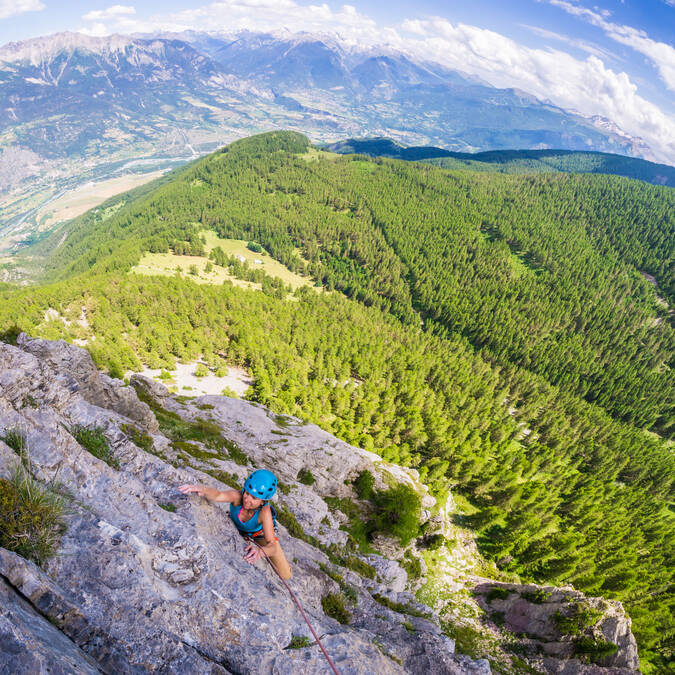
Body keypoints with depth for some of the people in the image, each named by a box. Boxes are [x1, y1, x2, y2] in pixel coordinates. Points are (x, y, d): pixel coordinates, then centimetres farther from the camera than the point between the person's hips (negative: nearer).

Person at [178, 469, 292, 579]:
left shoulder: (265, 511, -44)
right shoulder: (238, 496, -42)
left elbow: (272, 547, -48)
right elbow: (217, 495, -64)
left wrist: (259, 551, -69)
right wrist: (203, 489, -84)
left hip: (261, 532, -1)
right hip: (237, 529, 2)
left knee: (286, 575, 0)